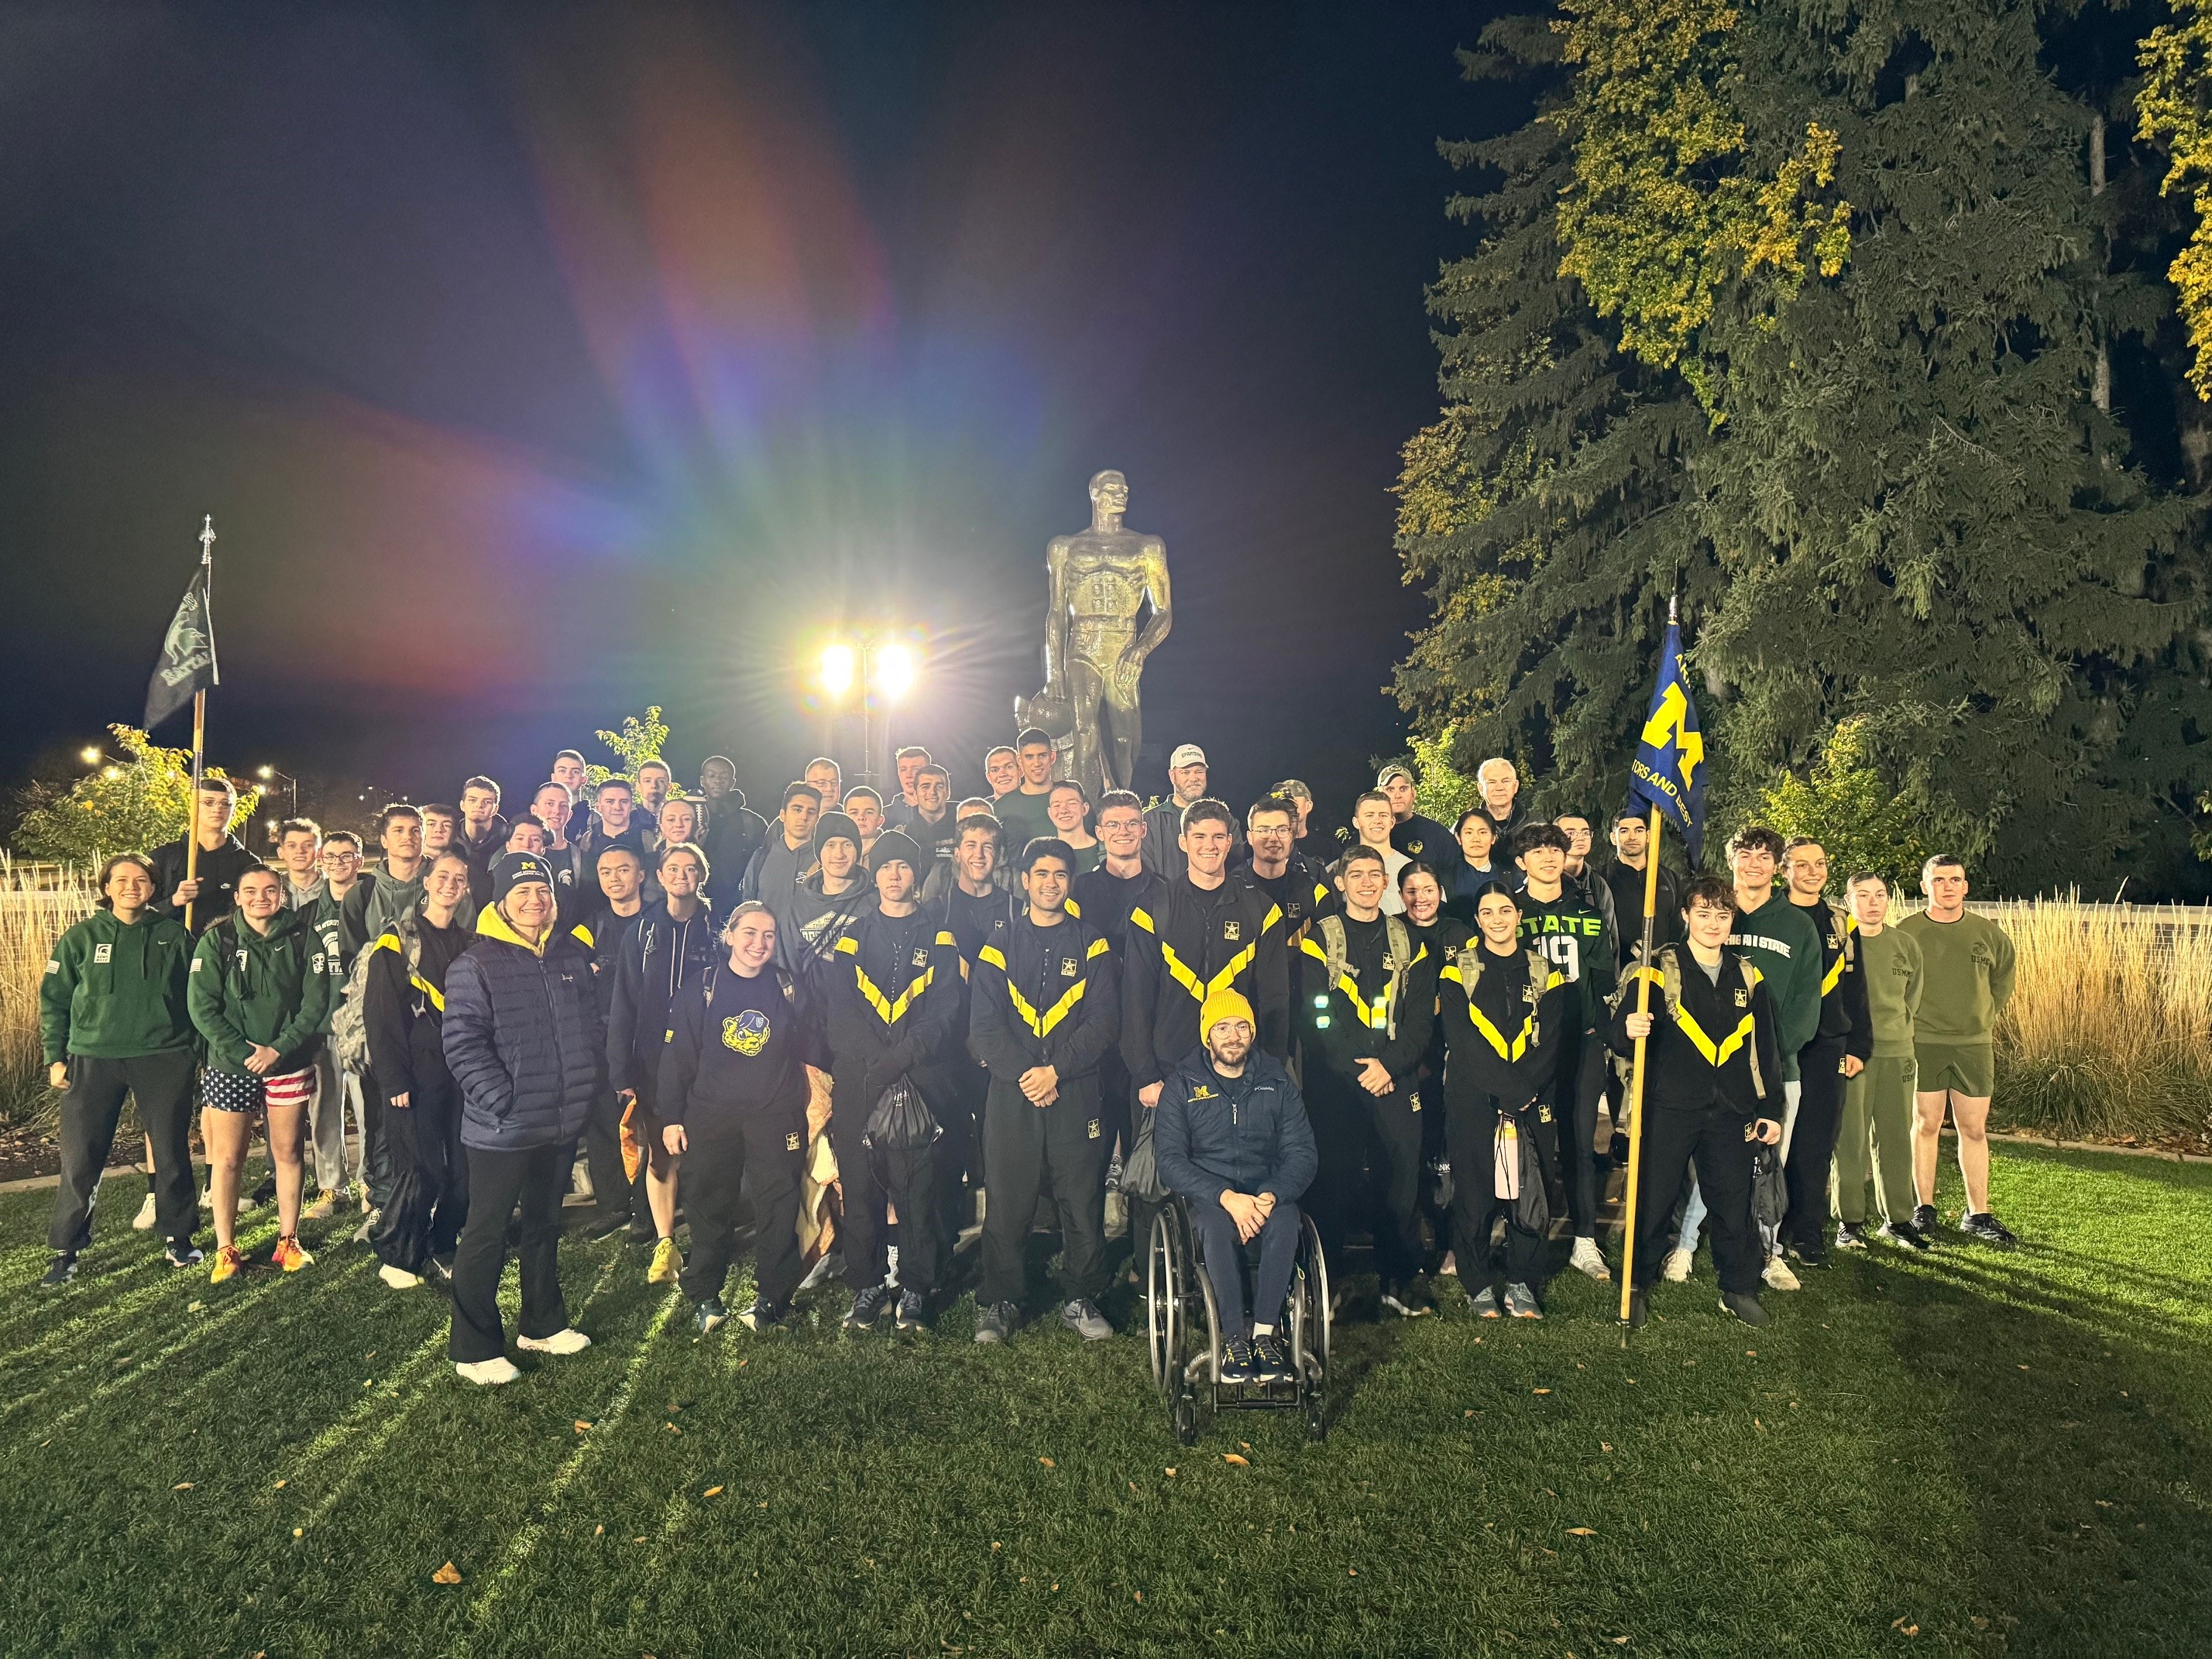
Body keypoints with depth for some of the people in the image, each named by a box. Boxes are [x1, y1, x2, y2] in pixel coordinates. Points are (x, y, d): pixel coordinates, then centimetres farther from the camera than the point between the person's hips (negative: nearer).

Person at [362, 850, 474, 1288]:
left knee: (462, 1168, 4)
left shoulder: (469, 944, 13)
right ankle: (396, 1256, 12)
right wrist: (394, 1079, -13)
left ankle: (444, 1250, 20)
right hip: (416, 1077, -5)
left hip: (461, 1077, 5)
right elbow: (379, 1014, -8)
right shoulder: (397, 940, -3)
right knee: (419, 1169, -5)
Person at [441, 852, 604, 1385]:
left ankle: (543, 1324, 35)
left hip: (563, 1123, 6)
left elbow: (594, 1025, 17)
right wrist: (502, 1100, -21)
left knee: (545, 1224, 20)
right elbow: (462, 1043, -16)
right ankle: (473, 1349, 14)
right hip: (502, 1128, -6)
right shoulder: (475, 965, -11)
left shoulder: (573, 955, 7)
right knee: (487, 1235, 3)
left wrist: (592, 1083, 10)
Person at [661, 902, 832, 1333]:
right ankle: (704, 1297, 22)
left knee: (777, 1209, 1)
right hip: (710, 1116, 0)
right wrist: (670, 1118, 1)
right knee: (708, 1209, 7)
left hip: (776, 1116, 0)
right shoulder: (701, 988, 1)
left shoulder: (793, 989, 3)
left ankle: (772, 1297, 15)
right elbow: (677, 1055, 2)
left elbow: (817, 1051, 9)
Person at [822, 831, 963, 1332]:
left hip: (916, 1080, -1)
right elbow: (839, 1009, 2)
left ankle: (916, 1288, 11)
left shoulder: (938, 940, 8)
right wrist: (876, 1063, -10)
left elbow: (941, 1013, -2)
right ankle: (867, 1284, 16)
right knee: (860, 1185, 4)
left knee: (917, 1187, 0)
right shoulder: (853, 937, 12)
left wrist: (897, 1061, -14)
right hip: (857, 1081, 2)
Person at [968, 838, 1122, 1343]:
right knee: (1007, 1202, 3)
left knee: (1083, 1202, 2)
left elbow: (1104, 1022, -1)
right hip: (1011, 1093, 0)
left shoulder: (1092, 945, 7)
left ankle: (1080, 1300, 17)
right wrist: (1023, 1074, -12)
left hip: (1076, 1091, 0)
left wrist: (1056, 1071, -12)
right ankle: (1000, 1303, 16)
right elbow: (984, 1022, 1)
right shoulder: (1000, 941, 8)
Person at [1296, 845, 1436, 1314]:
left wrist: (1390, 1064, -10)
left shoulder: (1408, 941, 12)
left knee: (1403, 1174, 0)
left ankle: (1401, 1279, 10)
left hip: (1394, 1079, 2)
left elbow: (1421, 1017, 5)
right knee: (1333, 1178, -1)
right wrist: (1355, 1069, -12)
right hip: (1334, 1082, -2)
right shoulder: (1320, 939, 4)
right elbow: (1315, 1016, -4)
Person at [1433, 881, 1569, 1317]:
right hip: (1472, 1100, -2)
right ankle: (1478, 1287, 16)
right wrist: (1512, 1090, -15)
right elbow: (1461, 1040, -8)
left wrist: (1527, 1090, -13)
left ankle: (1523, 1286, 18)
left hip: (1532, 1101, 2)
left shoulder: (1544, 969, 9)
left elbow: (1551, 1039, 2)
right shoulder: (1459, 968, 1)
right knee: (1474, 1196, 2)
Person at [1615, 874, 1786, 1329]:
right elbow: (1621, 1030, -11)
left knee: (1734, 1202, 9)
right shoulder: (1660, 969, -3)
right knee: (1654, 1200, 3)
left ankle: (1740, 1290, 26)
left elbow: (1766, 1048, 14)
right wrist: (1629, 1029, -35)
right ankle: (1637, 1286, 19)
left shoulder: (1748, 975, 9)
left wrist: (1770, 1111, 11)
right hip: (1669, 1107, -3)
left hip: (1731, 1111, 3)